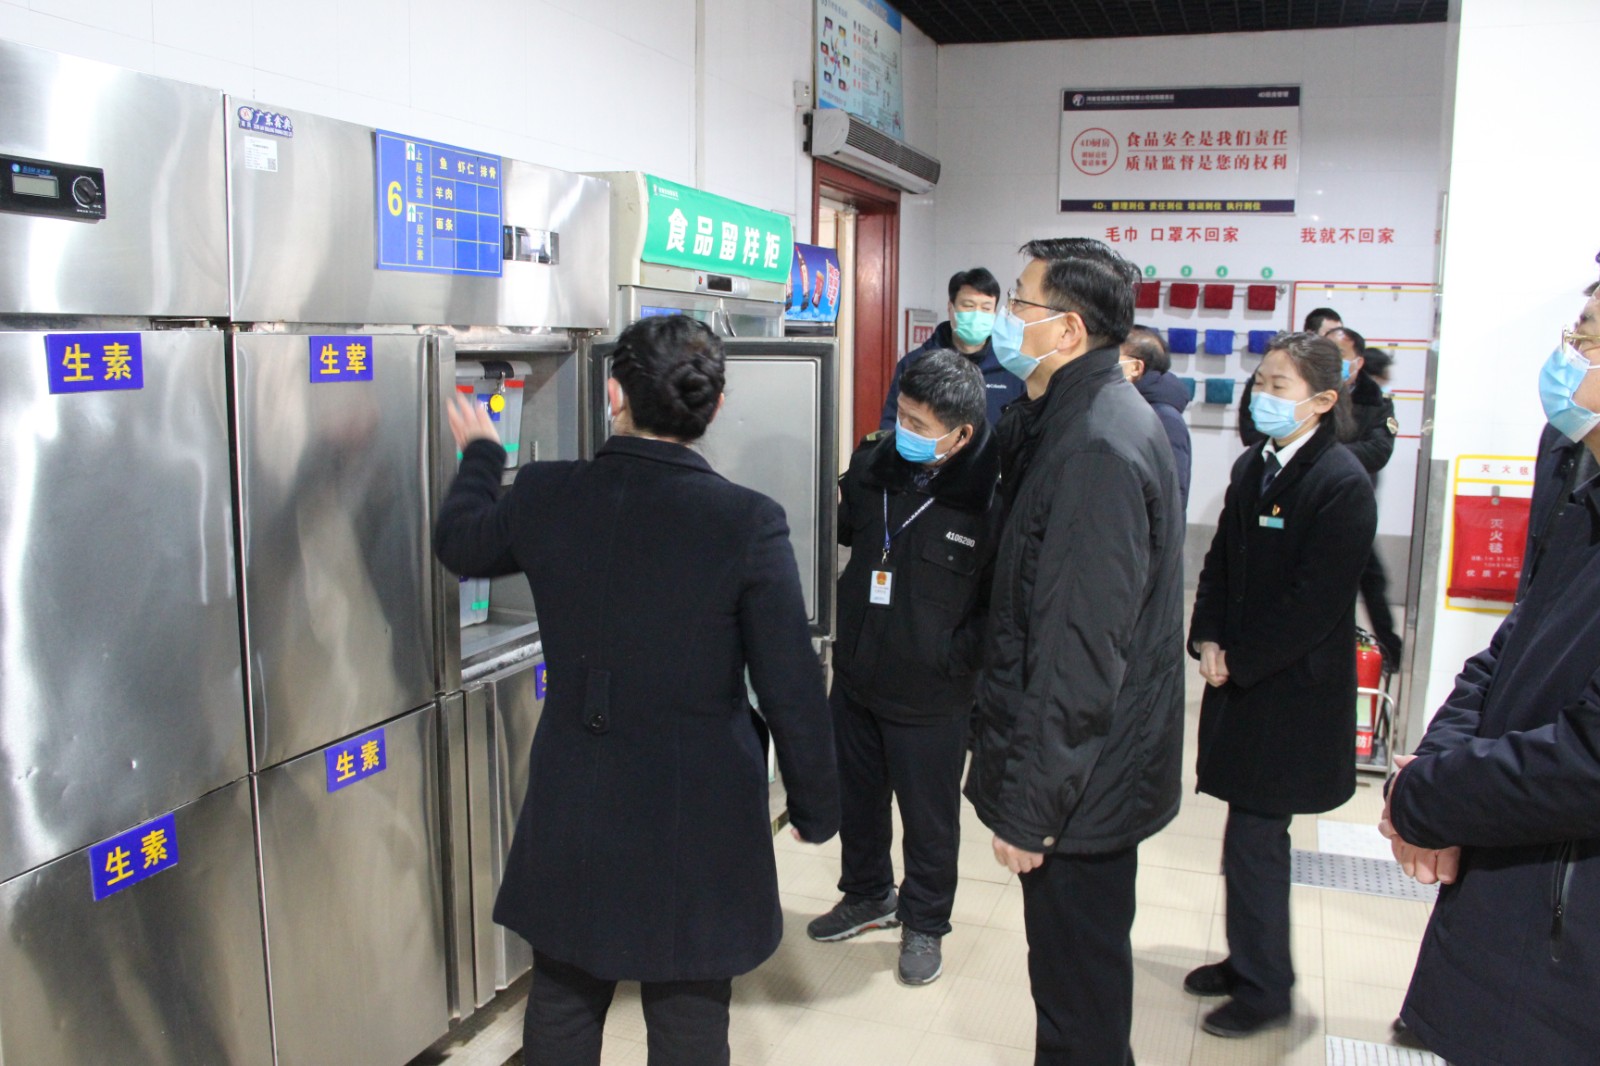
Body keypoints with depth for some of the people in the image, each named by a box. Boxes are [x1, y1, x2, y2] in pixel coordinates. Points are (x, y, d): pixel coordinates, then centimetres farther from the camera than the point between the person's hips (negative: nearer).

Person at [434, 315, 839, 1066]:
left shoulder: (545, 495, -10)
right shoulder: (749, 523, -19)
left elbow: (459, 544, 13)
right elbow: (793, 691, -13)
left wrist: (479, 453, 31)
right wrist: (816, 806, 3)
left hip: (572, 811, 3)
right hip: (698, 821, -2)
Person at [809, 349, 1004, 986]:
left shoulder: (992, 493, -22)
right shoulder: (874, 463, -6)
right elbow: (843, 528, 15)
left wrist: (957, 657, -16)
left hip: (930, 695, -5)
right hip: (856, 674, 6)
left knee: (929, 817, 14)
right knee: (857, 797, 23)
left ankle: (925, 923, 37)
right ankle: (868, 895, 47)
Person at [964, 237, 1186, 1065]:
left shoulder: (1096, 450, -24)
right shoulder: (1088, 417, 8)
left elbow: (1078, 652, -25)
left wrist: (1030, 804, -21)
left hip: (1077, 780, -10)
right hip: (1097, 770, 10)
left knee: (1077, 992, 7)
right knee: (1089, 971, 24)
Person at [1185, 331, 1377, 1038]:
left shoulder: (1342, 484, -15)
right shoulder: (1252, 467, 7)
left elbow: (1313, 602, -18)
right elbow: (1220, 562, 12)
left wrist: (1237, 660, -13)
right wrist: (1207, 640, -2)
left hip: (1293, 691, -7)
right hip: (1241, 681, 7)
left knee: (1253, 839, -1)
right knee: (1255, 833, 16)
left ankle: (1264, 988, 16)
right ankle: (1249, 960, 32)